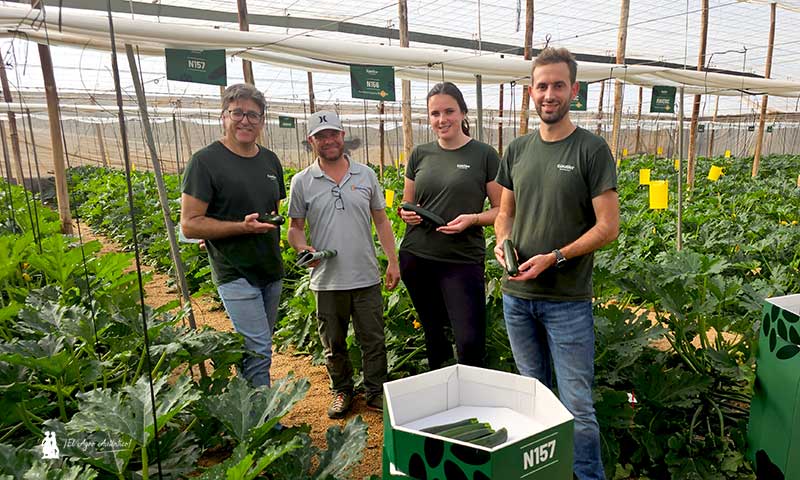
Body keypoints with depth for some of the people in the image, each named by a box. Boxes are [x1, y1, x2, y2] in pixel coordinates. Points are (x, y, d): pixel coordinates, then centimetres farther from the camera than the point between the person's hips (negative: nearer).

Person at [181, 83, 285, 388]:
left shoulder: (270, 160, 11)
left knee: (258, 348, 16)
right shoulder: (206, 161, -9)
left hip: (270, 271, 7)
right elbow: (189, 225, -12)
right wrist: (242, 227, -22)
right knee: (258, 351, -9)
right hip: (235, 274, -7)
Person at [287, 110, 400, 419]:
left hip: (366, 277, 1)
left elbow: (381, 221, 9)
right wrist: (304, 249, -16)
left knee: (373, 340, 9)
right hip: (327, 280, 0)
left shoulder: (366, 175, 5)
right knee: (333, 344, 14)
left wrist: (393, 262, 5)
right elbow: (295, 228, 5)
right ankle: (342, 391, 35)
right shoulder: (302, 182, 0)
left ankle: (376, 393, 27)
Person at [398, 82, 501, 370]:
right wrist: (407, 214, -5)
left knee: (470, 341, -6)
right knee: (433, 333, 15)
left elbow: (502, 210, 1)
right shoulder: (420, 154, 9)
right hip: (416, 257, 4)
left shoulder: (484, 155, -2)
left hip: (463, 260, -3)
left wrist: (473, 219, -18)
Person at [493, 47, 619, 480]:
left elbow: (608, 226, -9)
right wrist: (502, 241, -6)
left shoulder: (592, 150, -6)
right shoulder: (517, 150, 8)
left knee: (577, 407, 2)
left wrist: (554, 257, -18)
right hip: (516, 294, 5)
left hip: (568, 300, -5)